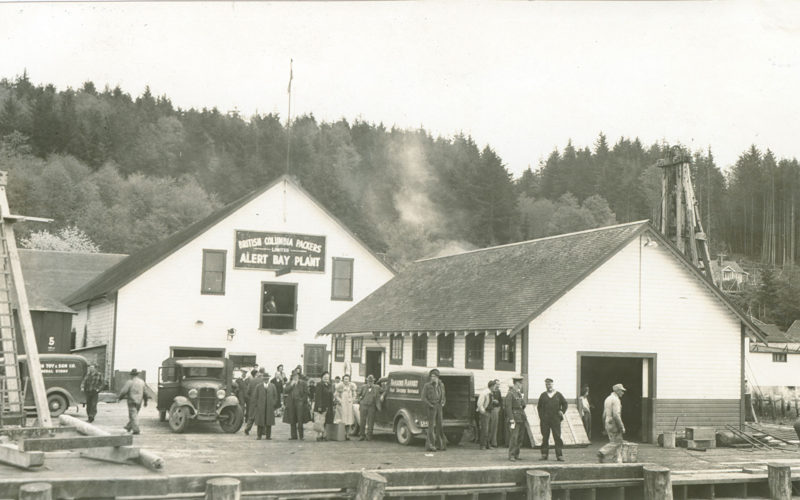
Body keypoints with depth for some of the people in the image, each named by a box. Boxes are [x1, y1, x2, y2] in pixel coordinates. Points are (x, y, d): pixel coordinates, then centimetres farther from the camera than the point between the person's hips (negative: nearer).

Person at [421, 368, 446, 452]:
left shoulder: (441, 385, 10)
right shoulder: (427, 386, -6)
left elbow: (443, 396, 22)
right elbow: (423, 398, -6)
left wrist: (443, 403, 4)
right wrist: (430, 405, -13)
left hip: (439, 407, 5)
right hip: (431, 408, -5)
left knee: (440, 425, 6)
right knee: (431, 426, -8)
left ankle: (439, 445, 15)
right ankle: (430, 445, -5)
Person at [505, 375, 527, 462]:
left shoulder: (521, 393, 16)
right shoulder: (510, 394, -9)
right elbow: (508, 408, -13)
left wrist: (525, 419, 15)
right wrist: (512, 421, -18)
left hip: (522, 419, 8)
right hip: (515, 418, -8)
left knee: (520, 438, 8)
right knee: (514, 437, -10)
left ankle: (516, 455, 15)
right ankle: (511, 455, -6)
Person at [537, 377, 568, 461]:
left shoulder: (558, 394, 7)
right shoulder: (543, 395, 9)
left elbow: (565, 403, 16)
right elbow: (539, 406, 13)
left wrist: (562, 412, 4)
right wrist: (541, 416, 3)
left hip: (555, 419, -1)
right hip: (545, 420, 1)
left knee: (557, 437, -5)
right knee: (545, 437, 2)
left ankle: (560, 455, -3)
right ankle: (544, 454, 9)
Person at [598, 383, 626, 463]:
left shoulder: (607, 399, 15)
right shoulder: (616, 400, -14)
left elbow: (604, 415, 18)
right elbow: (616, 415, -23)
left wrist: (605, 428, 22)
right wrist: (622, 427, -19)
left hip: (608, 424, 9)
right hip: (614, 424, -9)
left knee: (614, 442, 11)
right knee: (616, 442, -4)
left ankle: (617, 460, 9)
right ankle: (602, 453, -10)